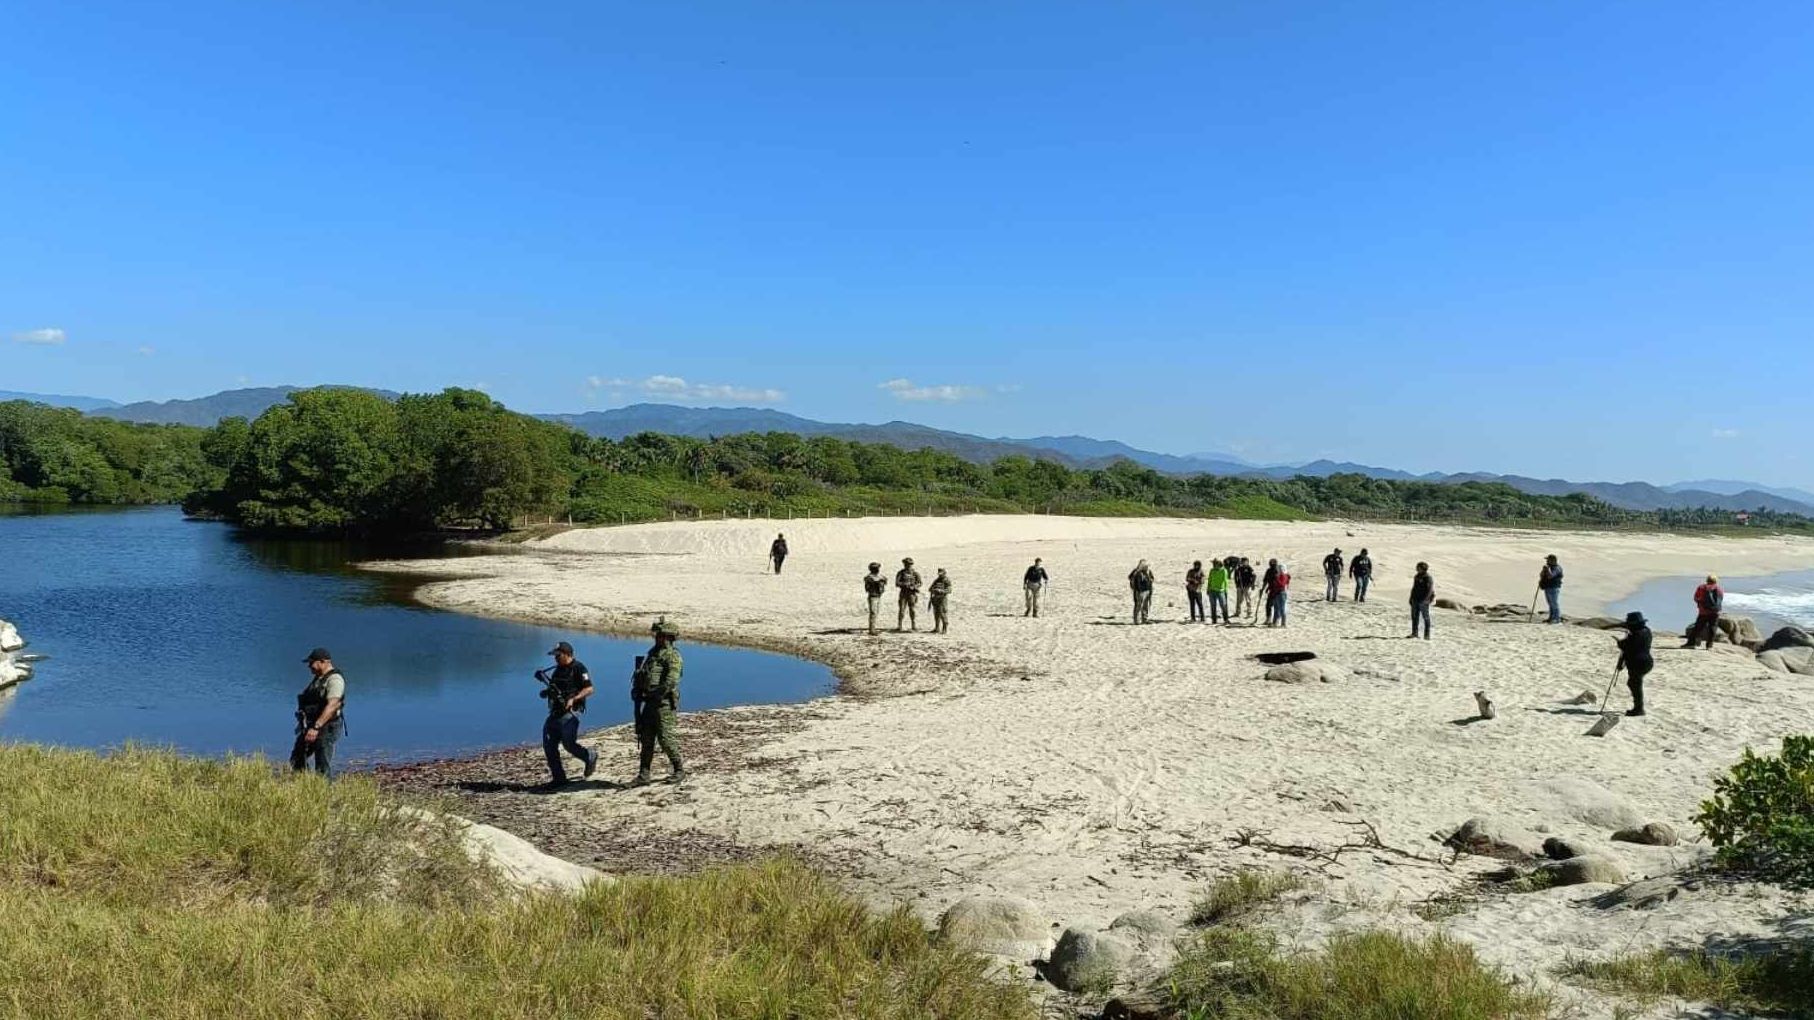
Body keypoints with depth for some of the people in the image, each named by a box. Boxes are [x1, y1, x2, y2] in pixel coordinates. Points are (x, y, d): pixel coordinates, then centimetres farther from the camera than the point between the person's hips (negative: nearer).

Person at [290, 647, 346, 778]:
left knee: (323, 769, -5)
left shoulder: (335, 679, -17)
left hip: (327, 728, -10)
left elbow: (331, 706, -29)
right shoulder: (318, 678, 15)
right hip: (310, 727, 10)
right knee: (296, 761, 14)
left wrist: (316, 727, -36)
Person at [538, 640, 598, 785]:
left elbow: (589, 689, -13)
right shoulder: (557, 670, 17)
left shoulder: (578, 668, -7)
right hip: (555, 712, 8)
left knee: (569, 743, -12)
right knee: (549, 745, 3)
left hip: (569, 713, -8)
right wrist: (547, 692, 3)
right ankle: (558, 777, 10)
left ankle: (590, 757, 16)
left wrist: (573, 699, -23)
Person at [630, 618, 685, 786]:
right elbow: (640, 676, 22)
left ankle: (679, 770, 11)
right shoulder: (652, 653, 17)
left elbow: (671, 682, -21)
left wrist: (654, 694, -21)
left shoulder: (673, 656, -10)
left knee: (666, 739, -5)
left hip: (665, 704, -8)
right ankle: (643, 775, 10)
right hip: (649, 704, 8)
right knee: (646, 739, 7)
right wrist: (636, 691, 5)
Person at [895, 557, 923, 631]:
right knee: (901, 610, -3)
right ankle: (899, 627, 1)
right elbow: (897, 583, -10)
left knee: (913, 610, 1)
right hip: (903, 593, 0)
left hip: (912, 593, 0)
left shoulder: (915, 573, 0)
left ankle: (914, 626, 10)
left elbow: (920, 583, -4)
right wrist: (905, 584, -25)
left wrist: (914, 587, -22)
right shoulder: (900, 573, -2)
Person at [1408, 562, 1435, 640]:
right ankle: (1414, 633, 14)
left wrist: (1424, 600, -23)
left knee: (1426, 617, -2)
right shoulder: (1417, 577, 13)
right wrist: (1411, 598, 16)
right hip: (1415, 600, 7)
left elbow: (1430, 590, -16)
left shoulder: (1428, 578, -11)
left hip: (1423, 601, -7)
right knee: (1414, 616, 8)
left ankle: (1427, 635, 1)